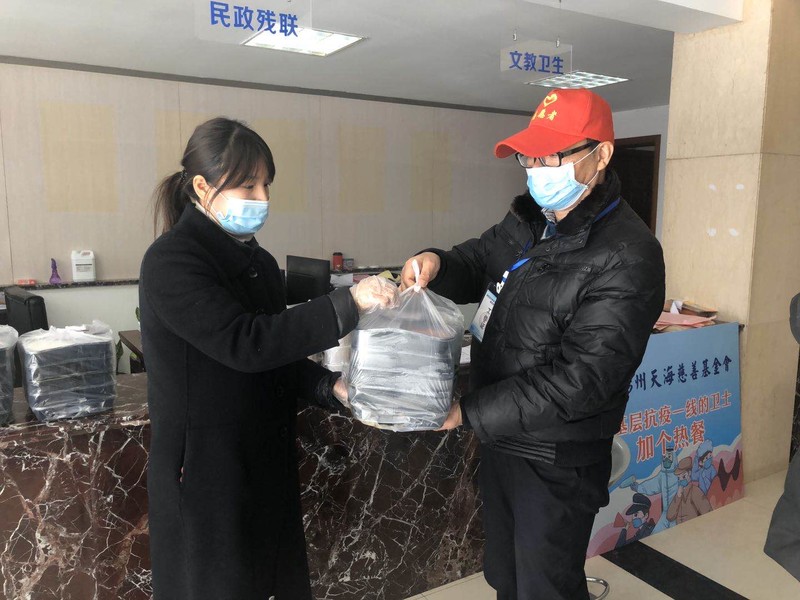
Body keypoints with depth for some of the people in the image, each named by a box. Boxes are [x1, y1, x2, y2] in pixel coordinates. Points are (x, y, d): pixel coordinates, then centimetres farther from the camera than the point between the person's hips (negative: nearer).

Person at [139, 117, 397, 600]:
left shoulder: (259, 263, 8)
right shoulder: (171, 262, -16)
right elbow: (243, 343, -28)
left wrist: (330, 388, -6)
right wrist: (347, 306, -30)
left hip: (268, 465, 7)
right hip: (206, 470, -7)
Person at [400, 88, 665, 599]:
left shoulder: (627, 258, -24)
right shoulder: (527, 222, 0)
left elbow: (582, 380, -28)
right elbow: (477, 263, 11)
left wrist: (468, 412, -27)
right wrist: (436, 264, -14)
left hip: (557, 462, -7)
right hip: (502, 439, 7)